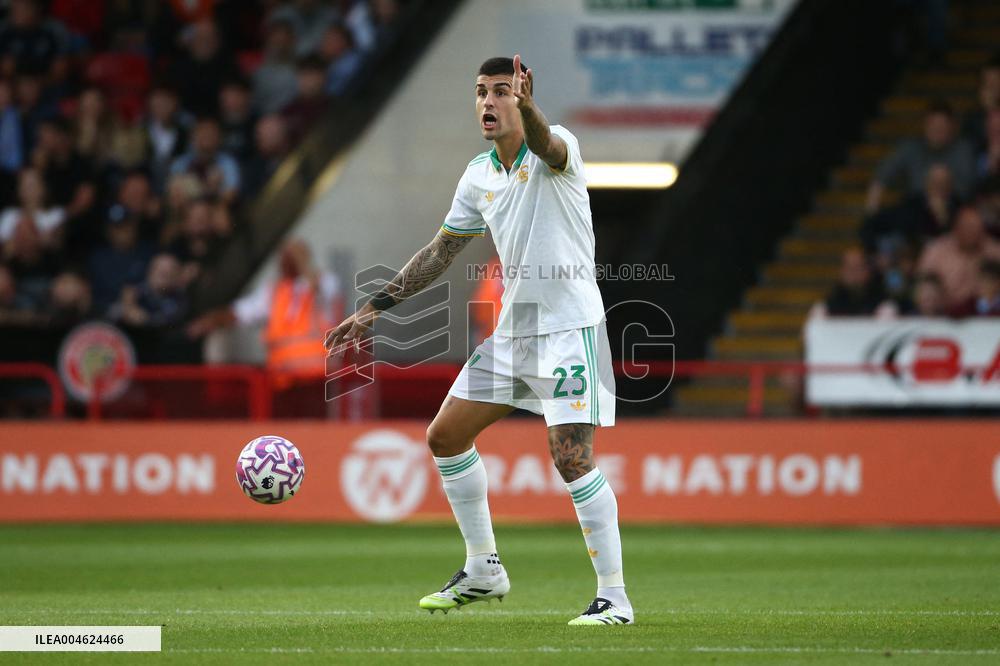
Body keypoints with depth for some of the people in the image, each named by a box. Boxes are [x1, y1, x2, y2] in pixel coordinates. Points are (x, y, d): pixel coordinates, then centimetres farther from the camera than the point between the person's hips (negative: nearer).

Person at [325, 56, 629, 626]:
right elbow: (441, 252, 18)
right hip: (513, 328, 8)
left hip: (570, 327, -8)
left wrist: (527, 107, -61)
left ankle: (614, 596, -9)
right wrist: (375, 310, 15)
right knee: (445, 435, 10)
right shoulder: (479, 176, 9)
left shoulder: (557, 149, -12)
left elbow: (548, 147, -39)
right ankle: (483, 571, 23)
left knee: (573, 457, -17)